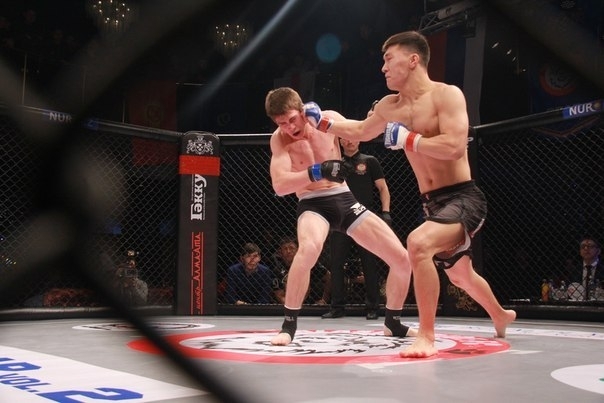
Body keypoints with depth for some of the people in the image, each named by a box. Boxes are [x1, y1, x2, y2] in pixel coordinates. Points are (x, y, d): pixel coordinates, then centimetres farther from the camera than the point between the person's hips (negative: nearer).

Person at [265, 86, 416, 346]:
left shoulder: (330, 119, -3)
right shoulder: (279, 139, -10)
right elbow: (279, 185, -22)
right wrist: (318, 172, -35)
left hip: (345, 201, 4)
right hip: (313, 205, -4)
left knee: (402, 259, 0)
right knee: (309, 248, -40)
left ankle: (393, 323, 25)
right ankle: (289, 325, -23)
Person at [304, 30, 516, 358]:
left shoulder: (447, 95, -14)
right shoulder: (389, 107, 8)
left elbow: (454, 147, -28)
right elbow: (361, 131, 26)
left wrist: (407, 139, -20)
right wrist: (323, 121, 18)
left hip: (463, 199, -9)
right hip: (433, 204, 9)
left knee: (418, 243, -34)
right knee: (460, 275, 25)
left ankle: (426, 336, -21)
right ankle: (501, 317, 55)